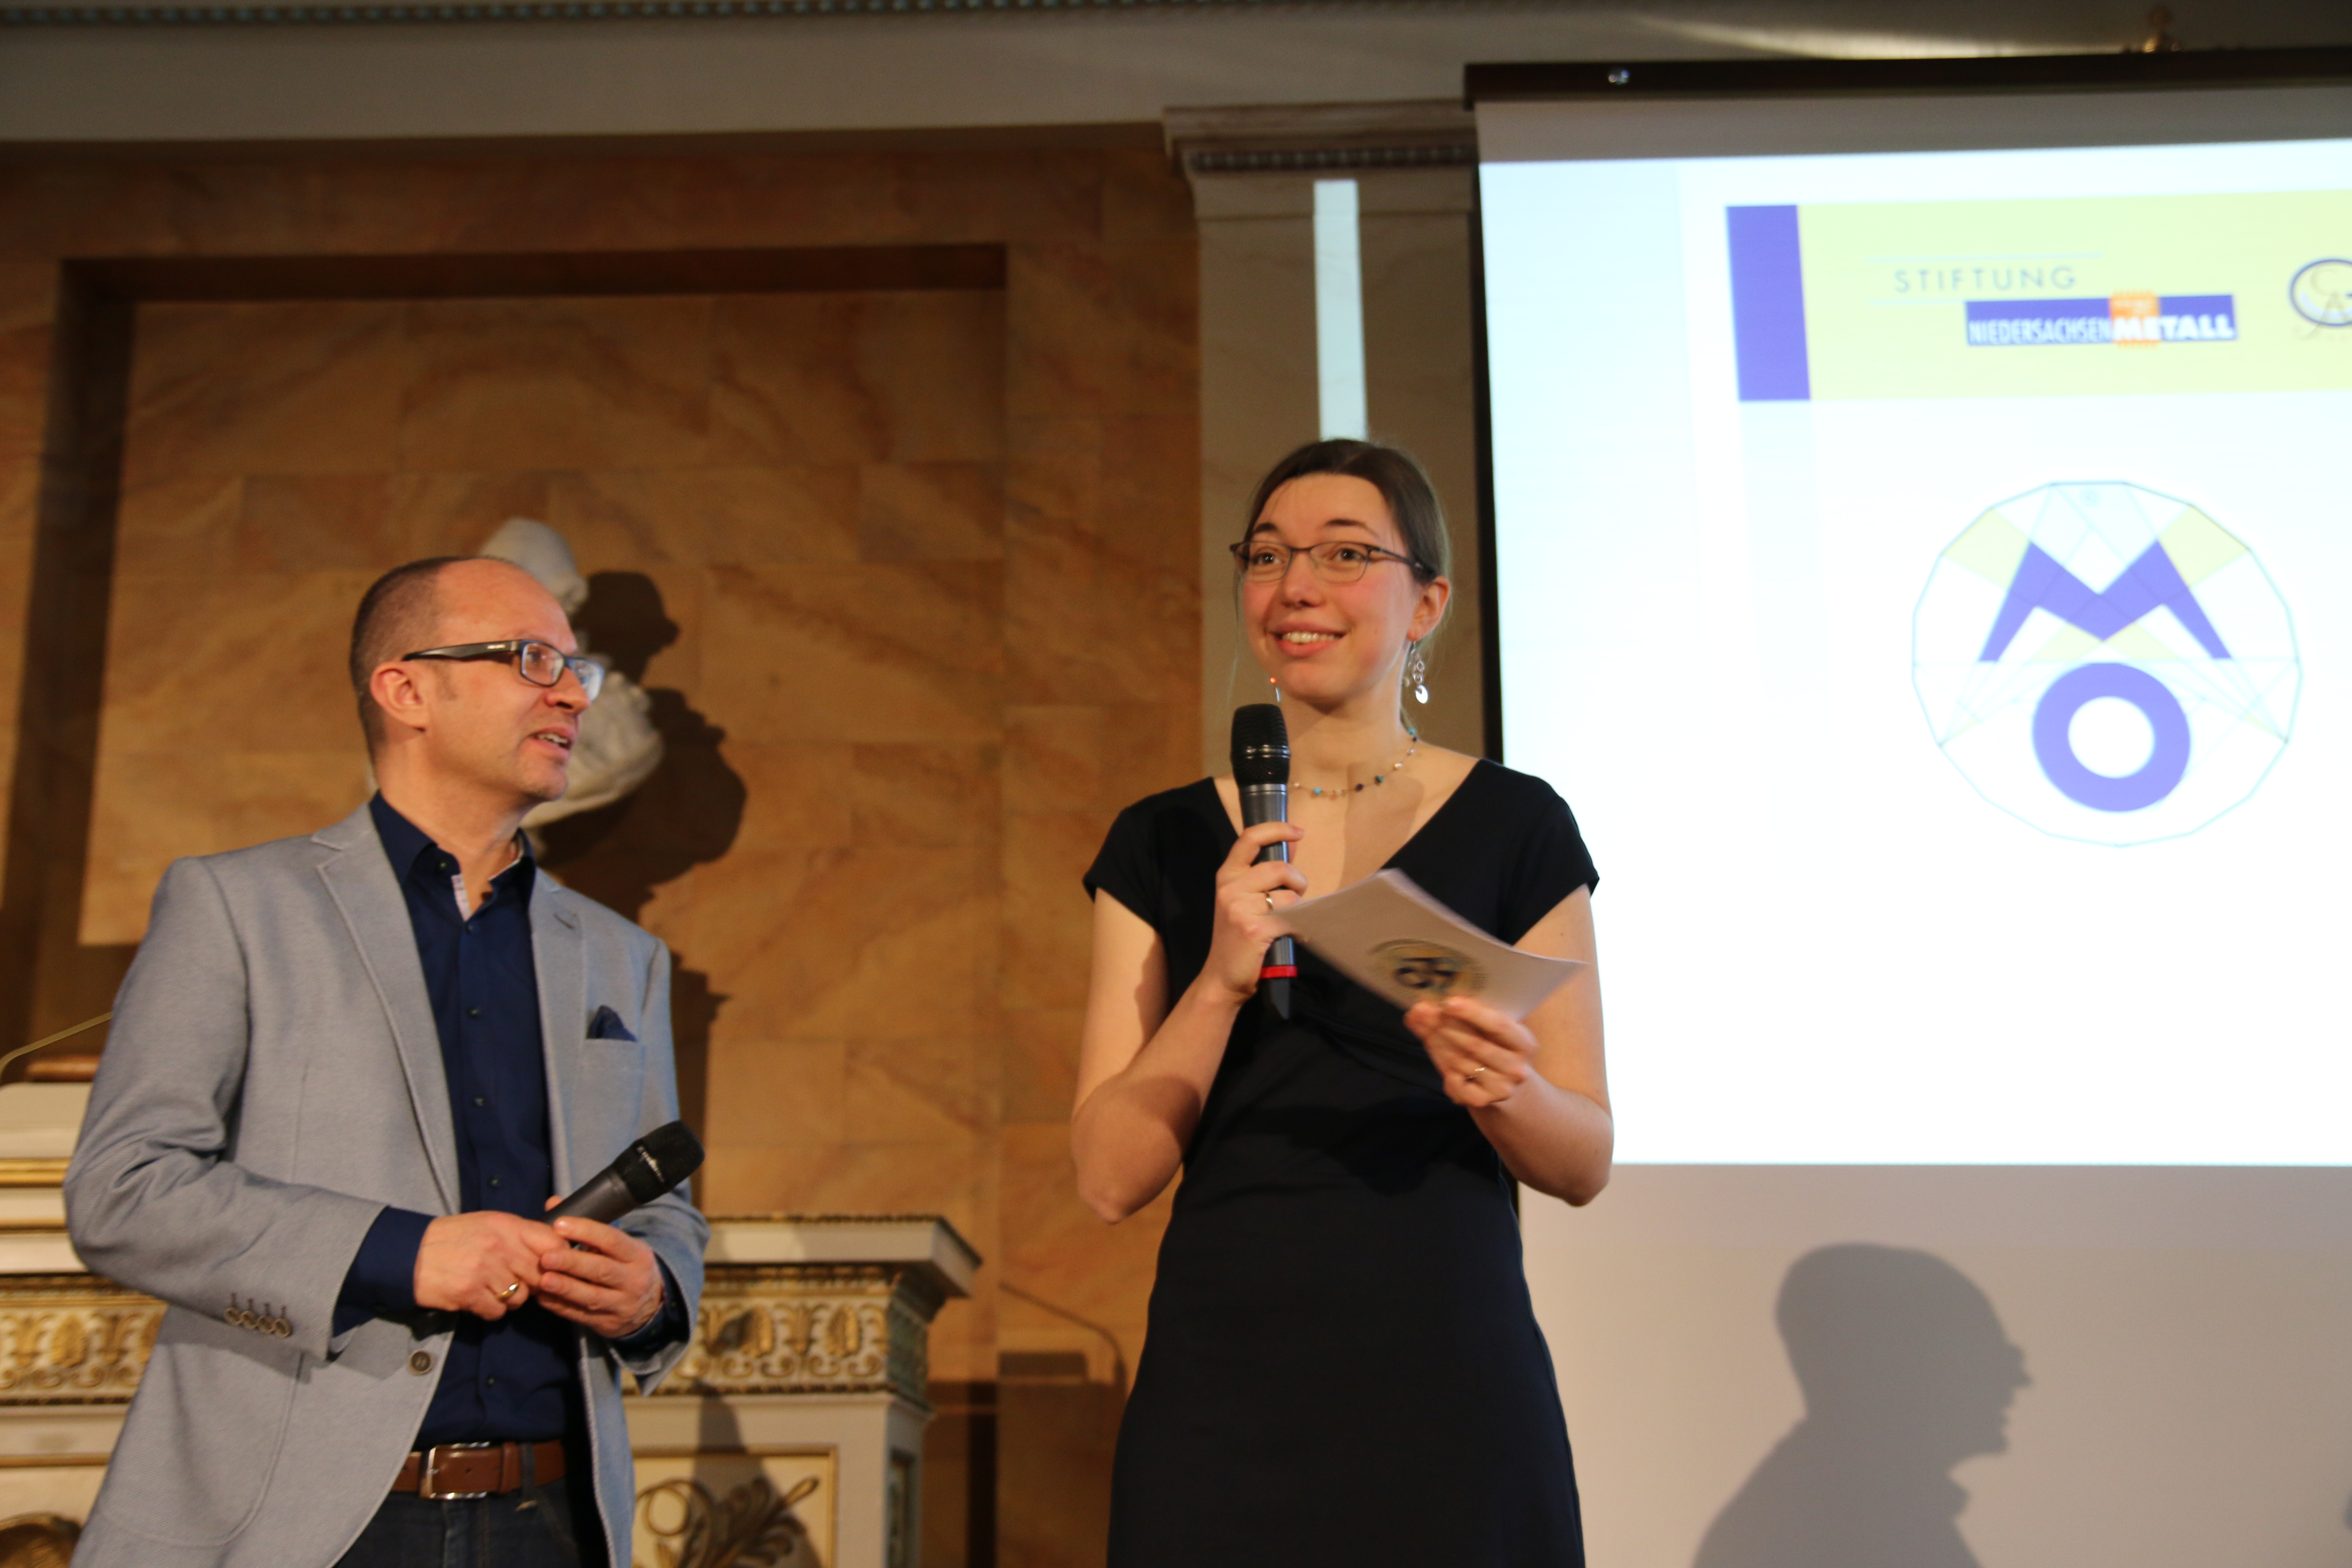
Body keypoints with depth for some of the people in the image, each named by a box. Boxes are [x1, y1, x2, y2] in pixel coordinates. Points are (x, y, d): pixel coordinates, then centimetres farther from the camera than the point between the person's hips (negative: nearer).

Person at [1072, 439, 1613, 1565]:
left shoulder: (1515, 827, -1)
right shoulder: (1165, 843, 4)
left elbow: (1587, 1162, 2)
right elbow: (1110, 1175, -1)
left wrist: (1506, 1093, -19)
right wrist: (1223, 978, -15)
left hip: (1450, 1394, -1)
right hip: (1220, 1397, 2)